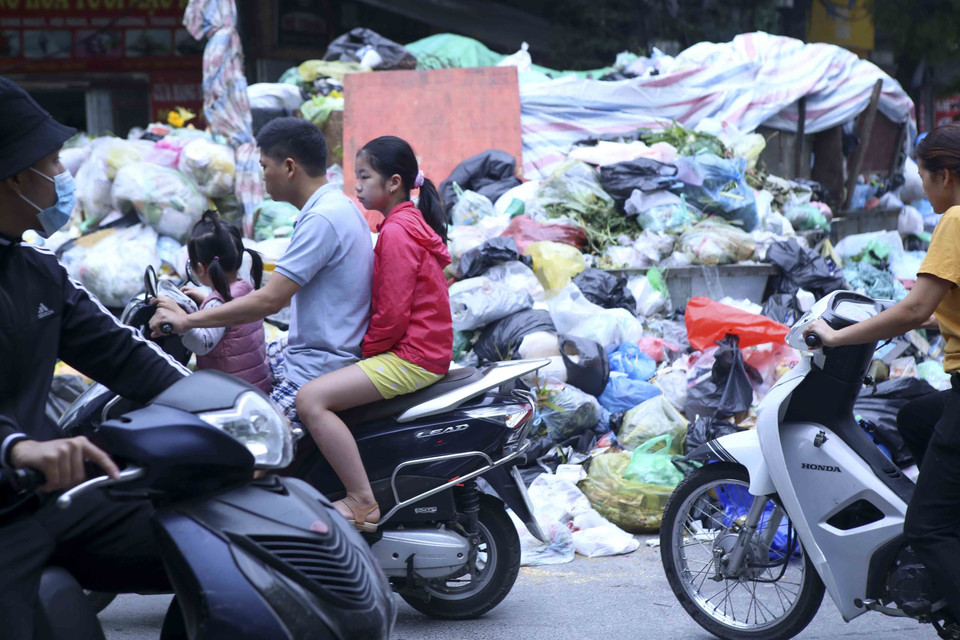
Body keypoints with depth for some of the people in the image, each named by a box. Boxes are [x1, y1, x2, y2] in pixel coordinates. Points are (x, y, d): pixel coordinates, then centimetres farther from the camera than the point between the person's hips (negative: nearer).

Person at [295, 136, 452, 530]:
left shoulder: (396, 232, -16)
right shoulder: (411, 223, 17)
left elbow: (393, 316, -20)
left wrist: (364, 349, -7)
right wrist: (361, 348, 15)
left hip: (411, 357, -11)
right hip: (427, 348, 11)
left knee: (311, 400, -21)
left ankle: (362, 501, -22)